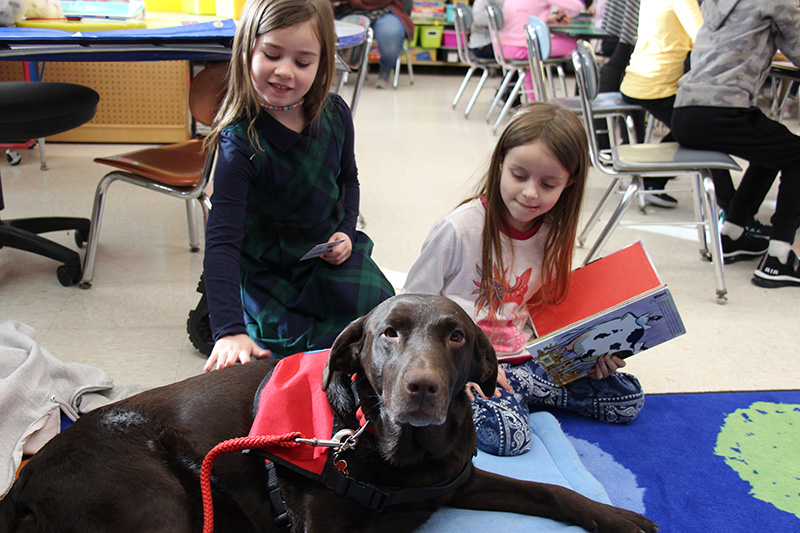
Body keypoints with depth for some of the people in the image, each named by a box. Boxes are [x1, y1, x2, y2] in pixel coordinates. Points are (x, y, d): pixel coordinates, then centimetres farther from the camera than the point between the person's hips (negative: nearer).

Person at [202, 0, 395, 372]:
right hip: (267, 268, -4)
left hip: (329, 252, 5)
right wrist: (229, 330, -41)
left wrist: (346, 230, -7)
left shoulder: (335, 114, -10)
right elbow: (222, 240, -33)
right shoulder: (241, 141, -27)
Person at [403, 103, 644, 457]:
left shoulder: (554, 236, 0)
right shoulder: (458, 230, -17)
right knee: (505, 434, -32)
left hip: (528, 359, 6)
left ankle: (514, 394, 7)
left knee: (629, 398, 4)